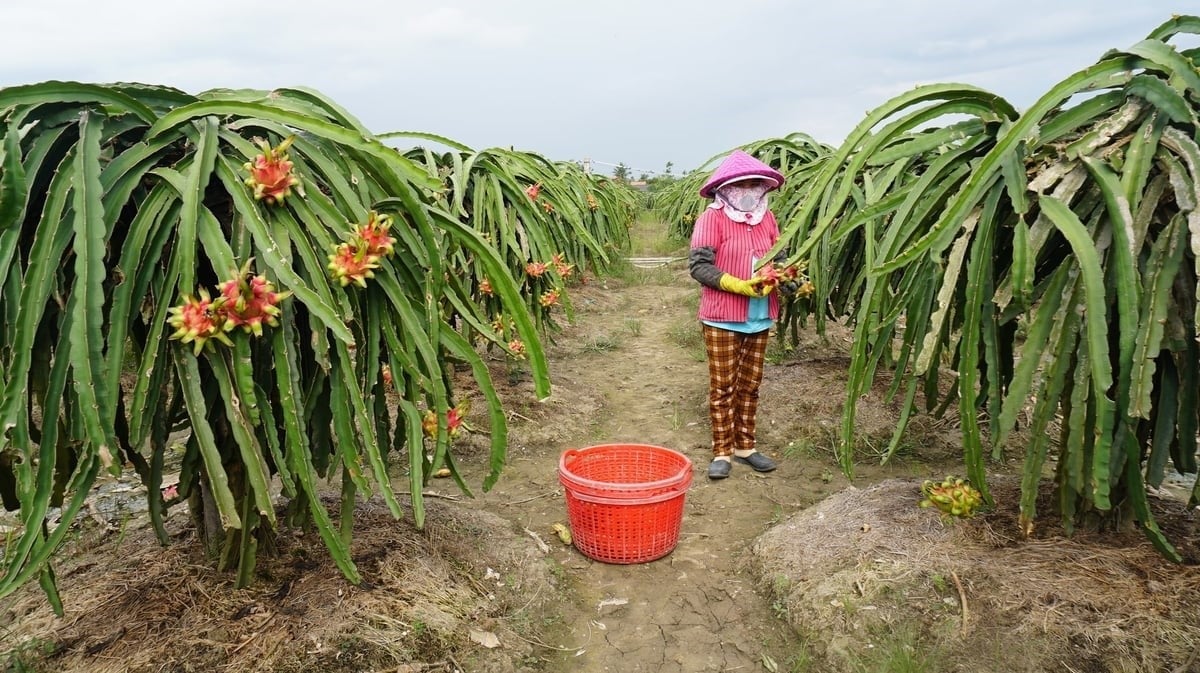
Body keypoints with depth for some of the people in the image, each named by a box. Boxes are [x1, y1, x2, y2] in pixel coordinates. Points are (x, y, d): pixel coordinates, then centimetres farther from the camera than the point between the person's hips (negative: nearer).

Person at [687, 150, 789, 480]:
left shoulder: (767, 217, 6)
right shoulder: (713, 217, -10)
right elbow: (698, 265, -16)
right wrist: (738, 286, -24)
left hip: (760, 317, 5)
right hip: (722, 317, -5)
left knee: (750, 384, 14)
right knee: (723, 386, 3)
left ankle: (745, 446, 26)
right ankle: (722, 452, 14)